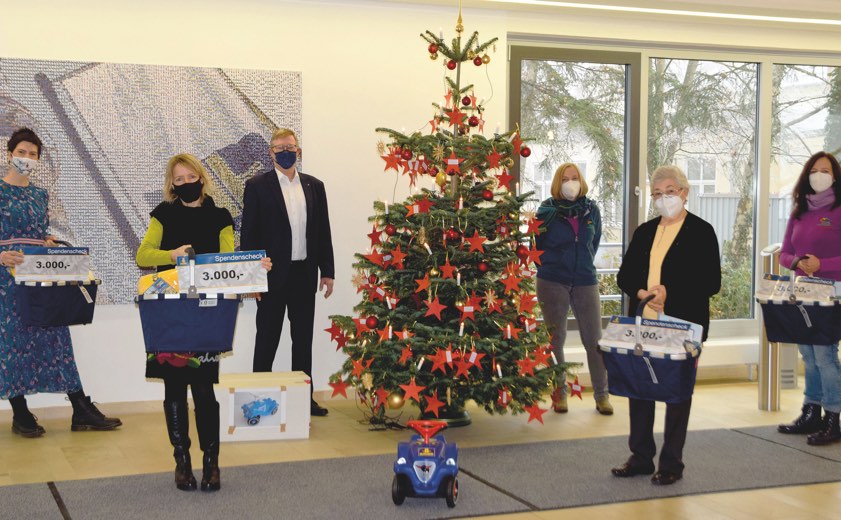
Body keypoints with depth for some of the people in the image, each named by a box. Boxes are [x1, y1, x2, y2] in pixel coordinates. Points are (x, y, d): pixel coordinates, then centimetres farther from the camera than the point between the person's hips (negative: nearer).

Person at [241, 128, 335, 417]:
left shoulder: (314, 186, 9)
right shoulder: (257, 186, -2)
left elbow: (323, 231, 11)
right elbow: (249, 233, -4)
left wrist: (327, 271, 6)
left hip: (304, 274, 4)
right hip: (272, 274, -4)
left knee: (303, 338, 10)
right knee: (267, 338, 4)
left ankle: (304, 398, 18)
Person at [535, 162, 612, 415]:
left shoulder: (591, 209, 3)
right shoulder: (547, 210, -5)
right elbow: (537, 245, 6)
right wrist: (549, 267, 7)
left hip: (585, 281, 2)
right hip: (552, 283, -2)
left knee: (594, 340, 2)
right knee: (555, 339, 7)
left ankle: (602, 394, 13)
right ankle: (559, 392, 20)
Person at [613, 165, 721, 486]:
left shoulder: (701, 231, -3)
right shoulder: (644, 232, 14)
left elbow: (711, 283, -9)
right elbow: (624, 275, 13)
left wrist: (670, 294, -18)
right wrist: (642, 293, -7)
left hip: (682, 327, -5)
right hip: (643, 324, 5)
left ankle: (671, 464, 13)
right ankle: (641, 457, 21)